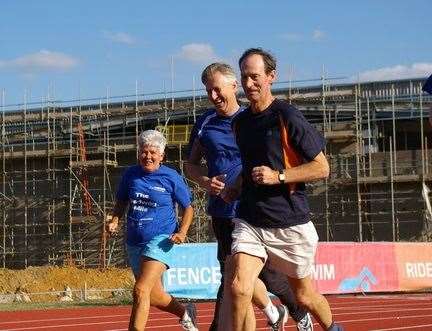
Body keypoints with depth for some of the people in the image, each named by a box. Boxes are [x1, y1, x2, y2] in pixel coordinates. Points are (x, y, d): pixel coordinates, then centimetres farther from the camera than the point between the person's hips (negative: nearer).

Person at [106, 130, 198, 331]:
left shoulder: (171, 178, -4)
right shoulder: (130, 175, 6)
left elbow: (188, 208, 6)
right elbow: (121, 203, 20)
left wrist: (182, 233, -10)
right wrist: (115, 220, 0)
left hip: (161, 240, -6)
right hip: (134, 244, 6)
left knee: (141, 291, -24)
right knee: (154, 297, 17)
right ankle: (185, 313, 45)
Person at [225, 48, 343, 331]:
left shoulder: (288, 117, -10)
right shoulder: (240, 122, 10)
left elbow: (321, 168, -10)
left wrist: (278, 177, -19)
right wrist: (235, 188, 10)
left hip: (290, 223, -4)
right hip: (249, 221, 4)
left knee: (304, 296, 13)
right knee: (239, 286, -20)